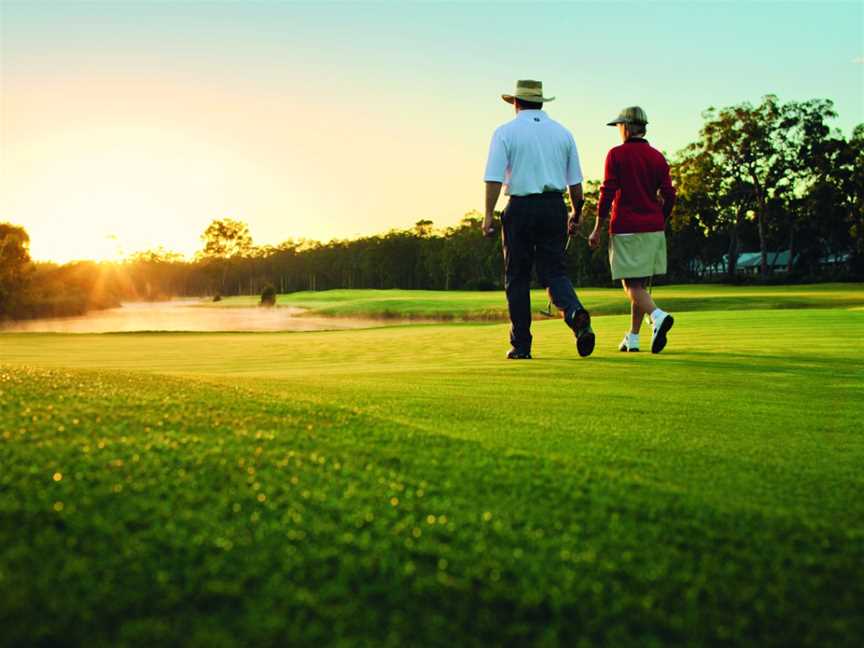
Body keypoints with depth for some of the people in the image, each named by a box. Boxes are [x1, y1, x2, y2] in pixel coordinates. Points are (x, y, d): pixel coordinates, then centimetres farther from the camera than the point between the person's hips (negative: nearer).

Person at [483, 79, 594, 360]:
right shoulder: (562, 132, 12)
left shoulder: (505, 132, 1)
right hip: (554, 207, 3)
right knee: (555, 271, 7)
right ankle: (575, 312, -24)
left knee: (517, 278, 6)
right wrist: (576, 214, 24)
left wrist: (489, 215, -10)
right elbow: (575, 181, 13)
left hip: (520, 208, -2)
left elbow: (494, 178, -10)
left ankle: (521, 345, 6)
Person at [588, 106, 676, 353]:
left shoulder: (616, 155, -4)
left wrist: (597, 230, -4)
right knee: (642, 285, 12)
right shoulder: (657, 157, 9)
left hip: (626, 229, -5)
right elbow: (669, 196, 5)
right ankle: (632, 338, 15)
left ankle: (658, 316, -30)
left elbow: (607, 194, -9)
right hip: (654, 229, 5)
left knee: (632, 285, -4)